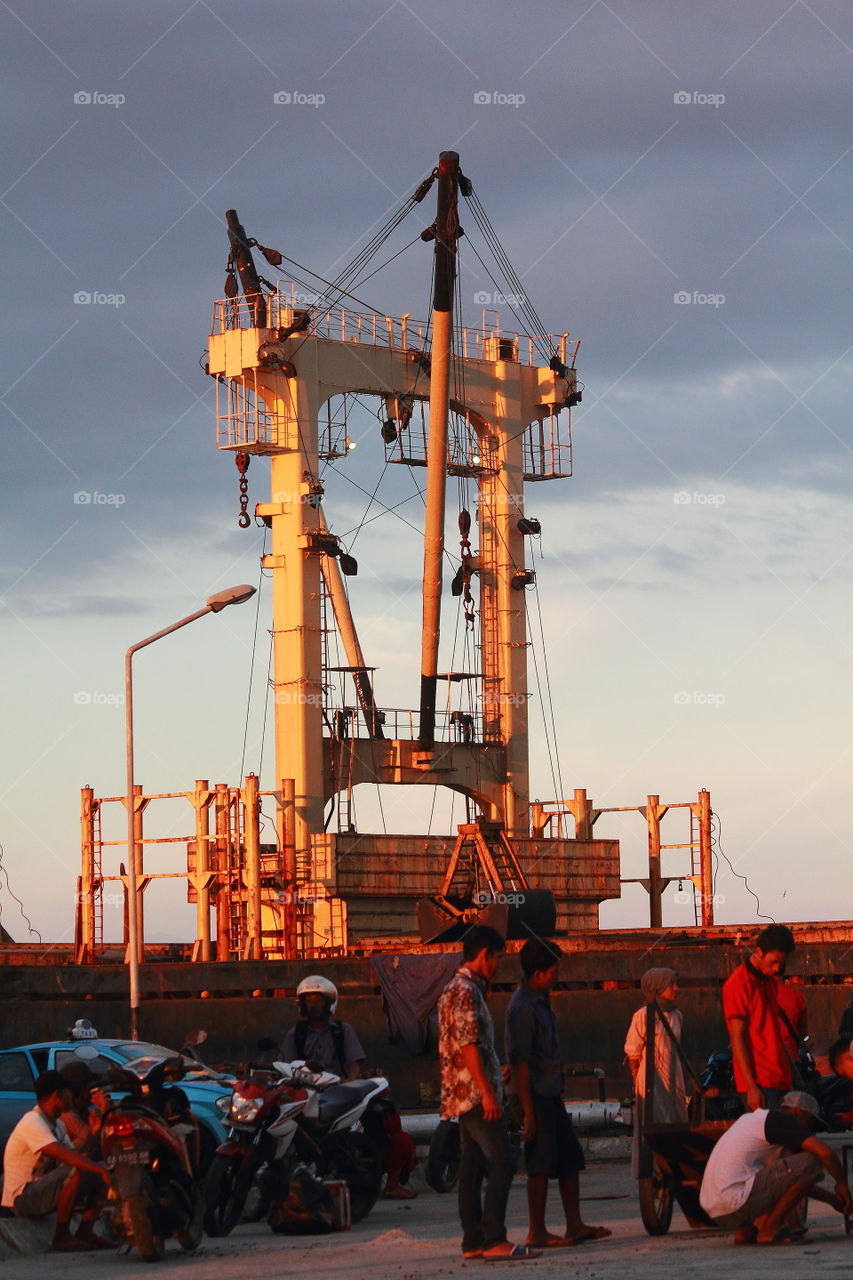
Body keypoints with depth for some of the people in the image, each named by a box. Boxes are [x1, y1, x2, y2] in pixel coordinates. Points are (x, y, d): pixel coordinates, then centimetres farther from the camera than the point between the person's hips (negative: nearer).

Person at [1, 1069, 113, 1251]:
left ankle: (85, 1232, -1)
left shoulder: (57, 1125, 13)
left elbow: (76, 1156, 8)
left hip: (42, 1192, 10)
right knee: (75, 1172, -32)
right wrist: (100, 1169, -37)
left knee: (99, 1178, 3)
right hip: (22, 1197, -10)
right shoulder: (32, 1123, -20)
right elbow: (63, 1155, -32)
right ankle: (62, 1236, -24)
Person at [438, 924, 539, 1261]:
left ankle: (473, 1241, 7)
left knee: (473, 1168, 8)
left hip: (464, 1095, 10)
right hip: (476, 1094, -10)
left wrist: (494, 1075, 30)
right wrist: (488, 1091, -23)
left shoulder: (455, 989, 19)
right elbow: (469, 1045, -20)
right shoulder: (466, 992, -13)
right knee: (502, 1163, -12)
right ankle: (494, 1239, -17)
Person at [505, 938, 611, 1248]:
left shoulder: (540, 1000, 11)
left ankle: (575, 1225, 18)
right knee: (542, 1164, -4)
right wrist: (528, 1111, -21)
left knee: (570, 1159, 12)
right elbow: (520, 1062, -20)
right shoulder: (523, 1008, -19)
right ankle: (536, 1232, 3)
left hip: (551, 1094, 10)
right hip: (536, 1095, -10)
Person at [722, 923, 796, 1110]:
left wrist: (791, 1071, 16)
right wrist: (751, 1087, -16)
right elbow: (737, 1040, -12)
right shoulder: (738, 984, -9)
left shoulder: (771, 982, 17)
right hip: (759, 1083, -8)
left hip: (780, 1079, 8)